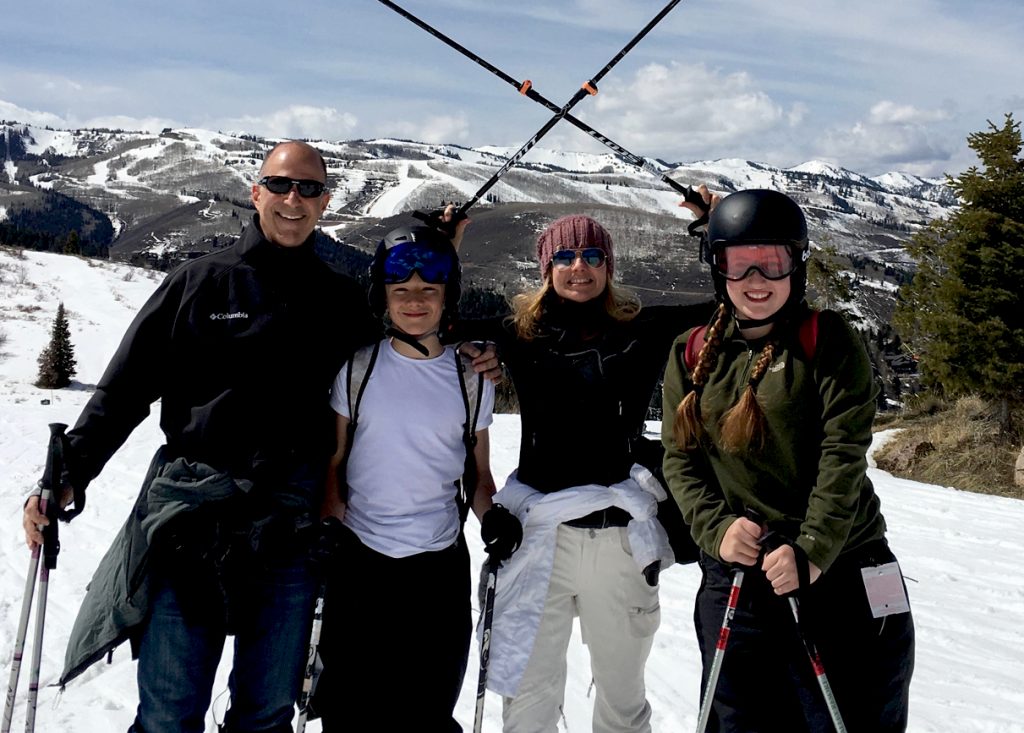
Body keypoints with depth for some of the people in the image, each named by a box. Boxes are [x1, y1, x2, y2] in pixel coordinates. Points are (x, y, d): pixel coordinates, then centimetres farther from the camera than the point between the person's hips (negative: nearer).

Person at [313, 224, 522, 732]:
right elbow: (333, 463, 4)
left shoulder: (471, 379, 2)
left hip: (440, 567, 1)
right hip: (359, 561, -1)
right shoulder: (358, 369, -1)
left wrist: (493, 515, -10)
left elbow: (478, 474, 8)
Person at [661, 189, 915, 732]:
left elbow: (843, 454, -11)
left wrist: (811, 552, -21)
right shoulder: (692, 354, 7)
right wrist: (717, 529, -12)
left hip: (840, 573, -2)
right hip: (732, 576, 3)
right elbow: (680, 457, 4)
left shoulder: (828, 341, -2)